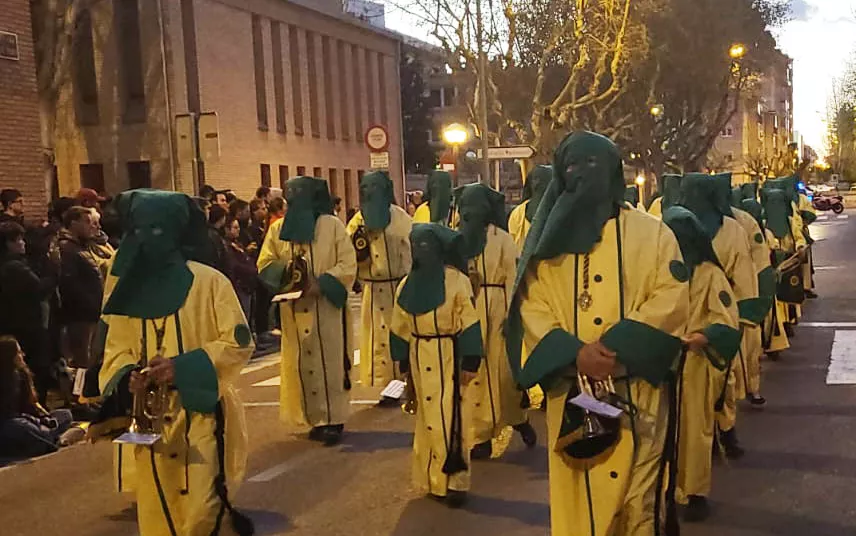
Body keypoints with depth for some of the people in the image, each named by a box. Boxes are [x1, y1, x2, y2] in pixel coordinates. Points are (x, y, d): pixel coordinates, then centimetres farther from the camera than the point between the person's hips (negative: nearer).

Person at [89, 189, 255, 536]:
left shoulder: (209, 281, -7)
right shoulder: (129, 287, 7)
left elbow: (238, 343, -8)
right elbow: (116, 350, 12)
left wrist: (182, 367, -18)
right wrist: (128, 377, -10)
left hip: (201, 412, -4)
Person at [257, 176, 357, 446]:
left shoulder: (332, 225, -2)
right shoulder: (278, 228, 8)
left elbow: (348, 264, -6)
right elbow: (264, 264, 7)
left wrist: (321, 284, -19)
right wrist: (286, 269, -14)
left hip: (327, 307, -3)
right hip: (295, 310, 3)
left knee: (330, 363, -1)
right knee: (302, 365, 6)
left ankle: (333, 419, 7)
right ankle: (316, 419, 16)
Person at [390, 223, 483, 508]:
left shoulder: (456, 280, -8)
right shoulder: (407, 285, 7)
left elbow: (470, 323, -10)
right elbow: (400, 329, 11)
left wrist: (470, 362, -13)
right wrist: (405, 364, 10)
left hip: (449, 356, -5)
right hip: (420, 359, 5)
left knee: (450, 418, -5)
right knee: (427, 418, 10)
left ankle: (455, 481, 3)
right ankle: (433, 479, 20)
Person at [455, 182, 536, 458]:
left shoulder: (502, 239, -4)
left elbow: (514, 278, -7)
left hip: (494, 313, -4)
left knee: (500, 371, 1)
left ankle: (518, 419, 27)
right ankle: (480, 435, 12)